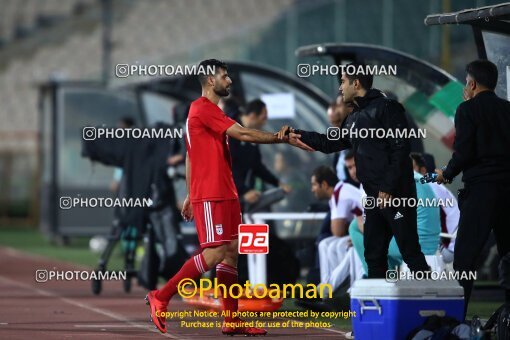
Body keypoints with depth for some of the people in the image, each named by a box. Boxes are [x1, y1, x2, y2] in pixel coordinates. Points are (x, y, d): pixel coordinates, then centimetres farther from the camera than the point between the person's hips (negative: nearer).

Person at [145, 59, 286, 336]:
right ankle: (161, 297, -5)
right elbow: (243, 134, -19)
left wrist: (190, 195, 21)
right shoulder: (203, 109, -12)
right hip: (211, 195, -10)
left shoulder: (210, 111, 19)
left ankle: (232, 320, 5)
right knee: (215, 253, -13)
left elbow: (190, 156, 22)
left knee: (231, 252, 5)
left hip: (225, 193, 10)